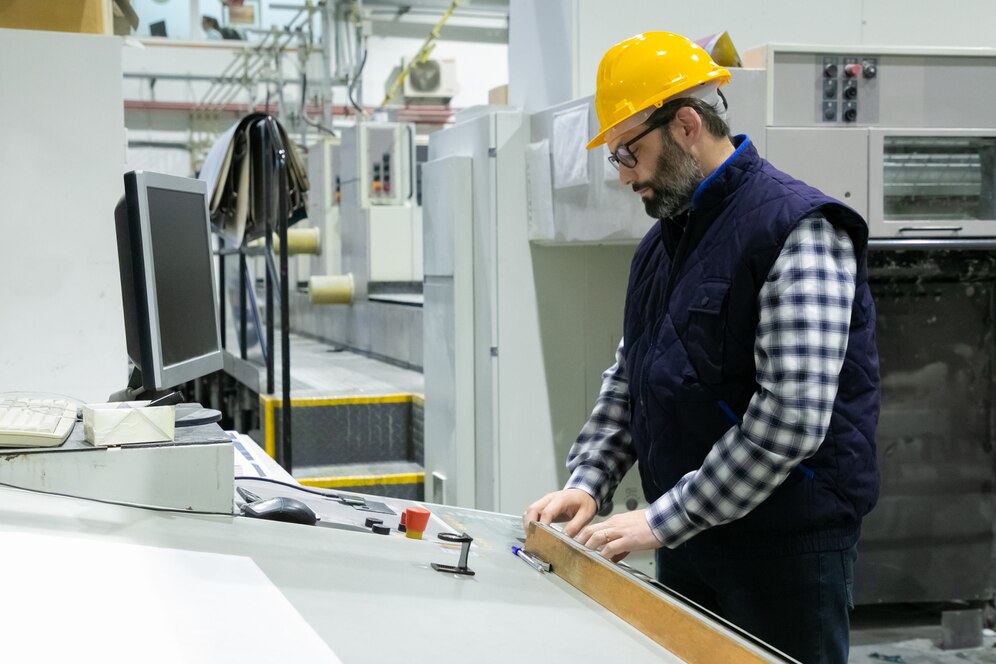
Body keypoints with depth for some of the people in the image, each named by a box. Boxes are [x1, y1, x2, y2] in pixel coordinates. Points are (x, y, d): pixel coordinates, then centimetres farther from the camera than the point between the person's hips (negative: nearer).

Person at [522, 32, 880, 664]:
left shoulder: (798, 231, -16)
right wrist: (587, 484, 0)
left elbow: (790, 420, -23)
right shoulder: (663, 242, 12)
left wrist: (661, 519, -21)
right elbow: (628, 379, 15)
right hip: (685, 542, 8)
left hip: (786, 547, -7)